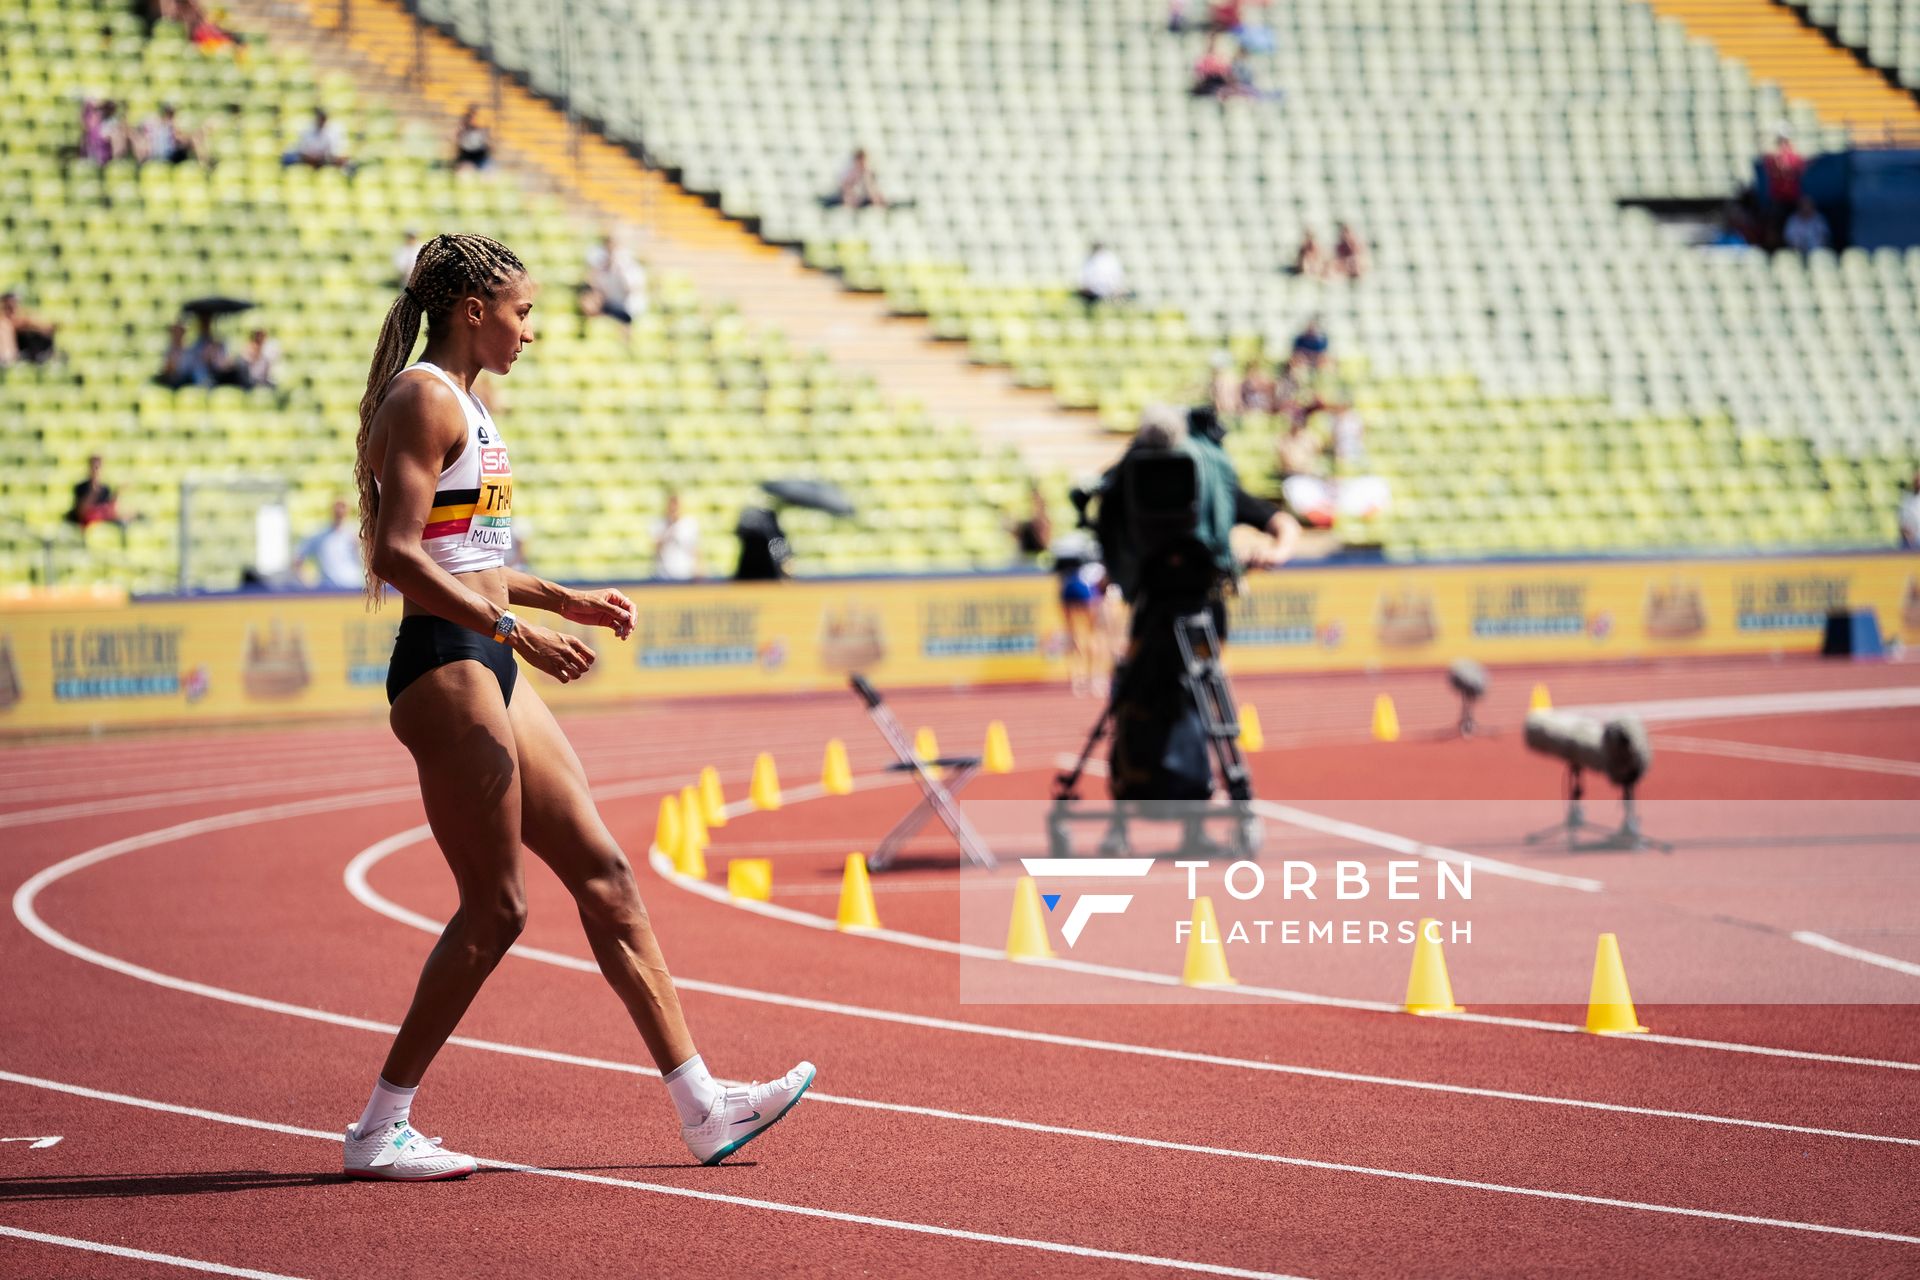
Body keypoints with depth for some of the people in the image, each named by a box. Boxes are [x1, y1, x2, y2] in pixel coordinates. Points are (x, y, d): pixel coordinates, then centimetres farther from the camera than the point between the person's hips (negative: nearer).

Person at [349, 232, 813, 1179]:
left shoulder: (461, 401, 19)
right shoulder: (424, 399, -12)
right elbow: (398, 554, -21)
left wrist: (563, 600, 20)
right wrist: (515, 629, -24)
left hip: (489, 673, 10)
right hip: (445, 672, -10)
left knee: (604, 875, 7)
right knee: (494, 909, -6)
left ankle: (700, 1106, 8)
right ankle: (381, 1131, 2)